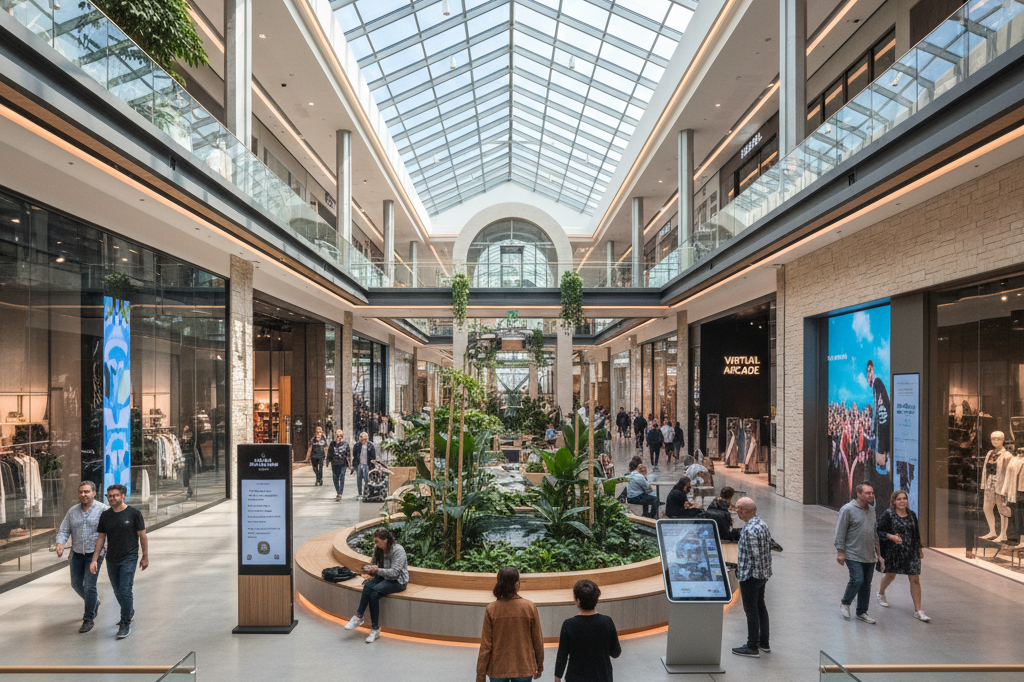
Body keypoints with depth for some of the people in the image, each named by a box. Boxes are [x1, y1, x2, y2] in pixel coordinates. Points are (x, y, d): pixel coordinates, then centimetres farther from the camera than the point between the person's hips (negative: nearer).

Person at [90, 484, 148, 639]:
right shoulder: (105, 516, 4)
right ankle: (129, 612, 37)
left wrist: (145, 557, -2)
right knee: (118, 591, 15)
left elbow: (142, 536, -3)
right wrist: (94, 560, 3)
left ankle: (125, 624, 2)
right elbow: (101, 538, 8)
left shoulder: (133, 513, -8)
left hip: (129, 558, -5)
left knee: (126, 591, -8)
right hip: (111, 560, 5)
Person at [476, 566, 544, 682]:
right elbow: (537, 641, -1)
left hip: (497, 670, 0)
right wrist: (539, 666, 14)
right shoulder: (529, 607, -10)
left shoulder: (491, 609, -11)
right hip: (524, 668, 0)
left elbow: (485, 645, -8)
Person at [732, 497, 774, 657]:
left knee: (751, 609, 1)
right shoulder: (763, 524, 6)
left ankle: (752, 647, 10)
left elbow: (754, 555, -24)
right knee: (760, 606, 19)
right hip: (763, 573, 10)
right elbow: (768, 549, 13)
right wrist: (765, 571, 19)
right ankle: (764, 642, 29)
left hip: (750, 575, -10)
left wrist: (742, 574, -17)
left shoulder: (749, 530, -24)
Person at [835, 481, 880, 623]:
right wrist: (840, 551, -14)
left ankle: (862, 613, 22)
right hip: (854, 555, -7)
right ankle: (845, 603, 11)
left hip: (869, 556, 7)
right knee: (857, 580, -14)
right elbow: (840, 532, -11)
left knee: (866, 584, 9)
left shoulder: (871, 509, 12)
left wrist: (877, 550, 21)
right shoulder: (848, 509, -11)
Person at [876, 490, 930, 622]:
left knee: (915, 580, -2)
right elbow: (879, 531, -10)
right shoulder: (888, 514, -9)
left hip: (911, 552, 3)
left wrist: (920, 548, 18)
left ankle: (918, 611, 4)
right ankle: (881, 593, 45)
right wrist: (891, 536, -24)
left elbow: (916, 533, 15)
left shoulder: (912, 514, 4)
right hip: (893, 551, -3)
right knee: (890, 575, 15)